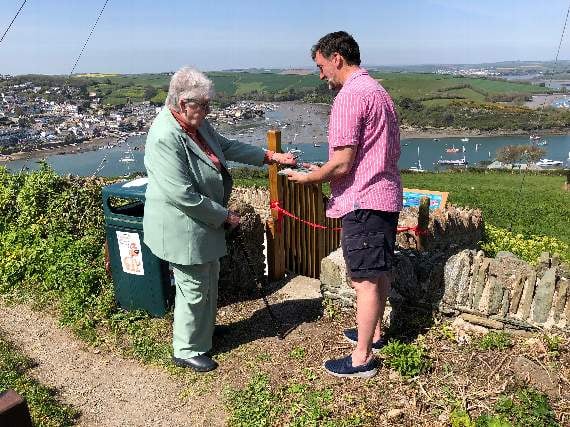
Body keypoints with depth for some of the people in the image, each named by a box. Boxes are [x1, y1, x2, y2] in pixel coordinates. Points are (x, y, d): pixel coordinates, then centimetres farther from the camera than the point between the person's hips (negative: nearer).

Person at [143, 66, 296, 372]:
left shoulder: (196, 124, 1)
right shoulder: (165, 138, -28)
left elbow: (226, 146, 16)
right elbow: (183, 195, -29)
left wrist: (269, 156, 11)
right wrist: (225, 216, -19)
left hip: (204, 222, 9)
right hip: (182, 229, -9)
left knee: (209, 279, 23)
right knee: (194, 287, 5)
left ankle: (204, 330, 46)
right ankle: (186, 351, 26)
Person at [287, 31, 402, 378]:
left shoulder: (349, 96, -16)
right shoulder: (379, 91, 15)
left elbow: (342, 163, -21)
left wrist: (309, 178, -2)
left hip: (363, 201, -10)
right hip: (387, 195, 10)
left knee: (365, 281, -2)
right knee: (380, 272, 19)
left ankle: (362, 358, 10)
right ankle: (375, 333, 36)